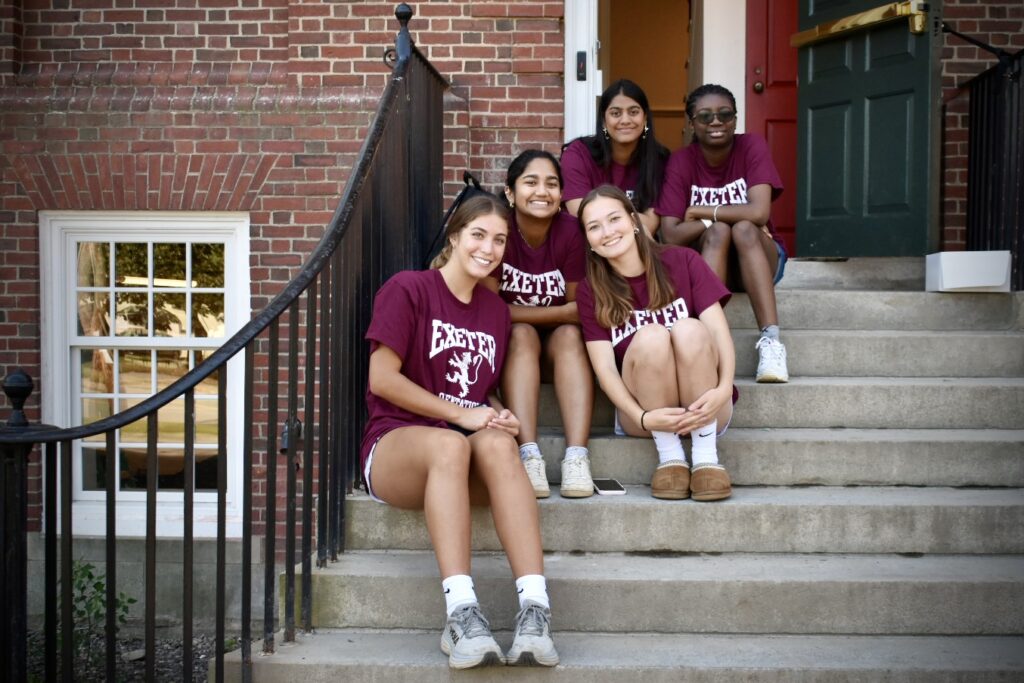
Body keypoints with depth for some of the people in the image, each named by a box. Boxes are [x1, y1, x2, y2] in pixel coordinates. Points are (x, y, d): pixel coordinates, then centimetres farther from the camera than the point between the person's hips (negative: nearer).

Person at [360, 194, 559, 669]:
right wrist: (461, 414, -13)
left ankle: (534, 612, -46)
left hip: (469, 459, 4)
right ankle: (461, 614, -48)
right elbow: (382, 379, -8)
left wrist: (500, 417, 0)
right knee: (449, 444, -40)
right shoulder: (408, 288, 1)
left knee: (497, 443, -34)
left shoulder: (496, 310, 18)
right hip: (396, 444, -4)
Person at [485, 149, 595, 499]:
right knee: (522, 335, -32)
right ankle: (529, 457, -42)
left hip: (557, 335, 2)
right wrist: (560, 312, -20)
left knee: (570, 336, -30)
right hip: (507, 336, -1)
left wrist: (518, 311, -23)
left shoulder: (570, 231, -15)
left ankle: (576, 457, -41)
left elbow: (578, 309, -10)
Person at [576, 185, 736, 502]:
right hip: (642, 413, 0)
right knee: (651, 336, -27)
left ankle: (706, 457, -23)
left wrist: (723, 389, -29)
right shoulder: (591, 291, 1)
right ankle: (670, 457, -19)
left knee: (689, 329, -27)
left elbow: (719, 332, -10)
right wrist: (643, 418, -26)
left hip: (703, 408, 0)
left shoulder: (683, 262, -1)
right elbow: (604, 367, -9)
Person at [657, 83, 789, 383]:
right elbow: (671, 235, -17)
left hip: (758, 260, 0)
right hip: (707, 263, 0)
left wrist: (701, 212, -16)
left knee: (744, 228, -31)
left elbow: (759, 212, -25)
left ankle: (770, 340, -42)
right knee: (718, 231, -30)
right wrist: (721, 217, -22)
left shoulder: (752, 146, -10)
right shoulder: (681, 161, -8)